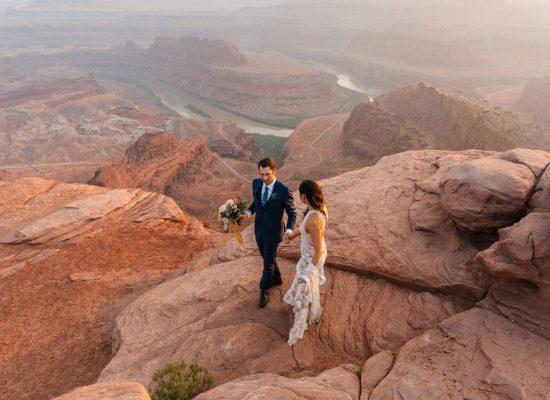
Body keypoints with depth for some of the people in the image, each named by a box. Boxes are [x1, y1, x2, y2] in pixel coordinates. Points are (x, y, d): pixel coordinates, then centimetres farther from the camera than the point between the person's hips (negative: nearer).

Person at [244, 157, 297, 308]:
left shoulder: (284, 190, -25)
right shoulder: (256, 183, -9)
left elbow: (292, 213, -15)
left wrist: (289, 230, -30)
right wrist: (249, 212, -8)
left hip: (273, 233, -6)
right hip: (259, 229, 6)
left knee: (268, 263, 9)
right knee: (267, 257, 24)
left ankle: (263, 291, 31)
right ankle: (276, 278, 50)